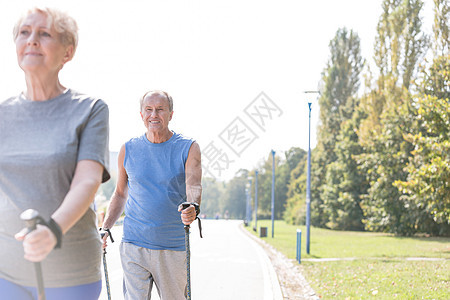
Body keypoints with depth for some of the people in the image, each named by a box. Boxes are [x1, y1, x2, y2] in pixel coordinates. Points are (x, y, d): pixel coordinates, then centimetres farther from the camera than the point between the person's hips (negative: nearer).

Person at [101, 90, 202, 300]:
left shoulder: (188, 148, -1)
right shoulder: (128, 150, 6)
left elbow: (193, 184, -16)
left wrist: (192, 208, -38)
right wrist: (105, 229, 5)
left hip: (173, 249, -1)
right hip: (133, 246, 1)